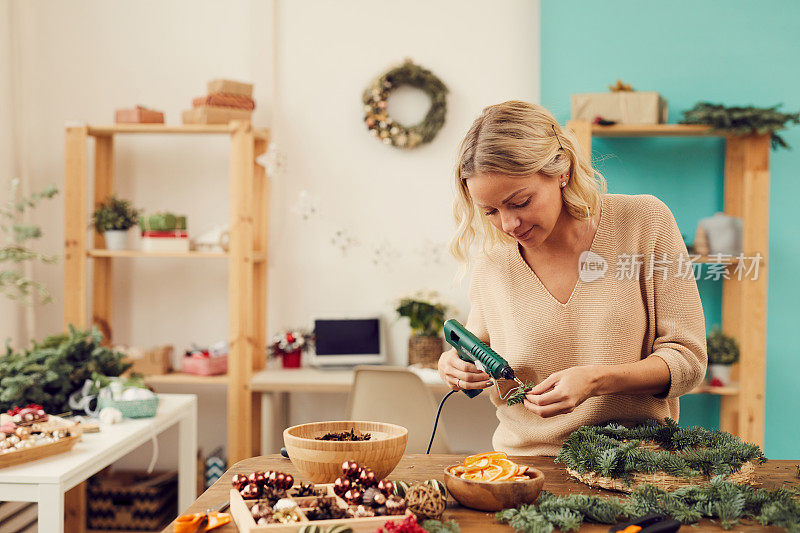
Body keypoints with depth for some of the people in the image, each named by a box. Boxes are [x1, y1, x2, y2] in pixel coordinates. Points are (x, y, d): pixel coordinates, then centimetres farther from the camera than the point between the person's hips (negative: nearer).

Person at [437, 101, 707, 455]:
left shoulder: (645, 222, -7)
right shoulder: (492, 253, -1)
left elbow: (687, 360, -6)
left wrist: (596, 380, -22)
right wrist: (460, 365, -6)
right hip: (522, 463, 4)